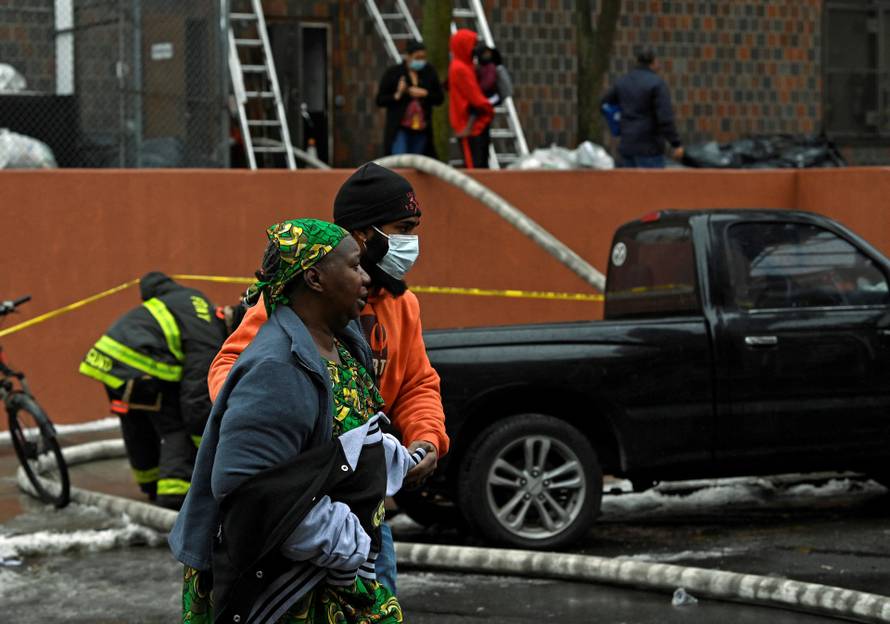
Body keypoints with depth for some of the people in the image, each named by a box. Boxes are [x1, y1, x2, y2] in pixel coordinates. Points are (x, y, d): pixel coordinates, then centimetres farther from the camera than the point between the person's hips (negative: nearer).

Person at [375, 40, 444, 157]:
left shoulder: (429, 72, 6)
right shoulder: (392, 73, -2)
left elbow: (440, 98, 9)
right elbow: (380, 100, -1)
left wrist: (425, 94, -9)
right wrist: (397, 95, -18)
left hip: (421, 130, 4)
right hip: (399, 129, -4)